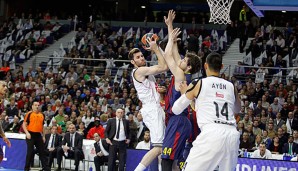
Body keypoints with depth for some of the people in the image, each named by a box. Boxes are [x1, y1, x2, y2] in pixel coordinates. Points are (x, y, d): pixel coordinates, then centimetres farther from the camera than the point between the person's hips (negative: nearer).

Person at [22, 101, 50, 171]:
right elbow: (24, 124, -4)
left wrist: (43, 135, 15)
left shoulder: (42, 115, 12)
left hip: (38, 135, 5)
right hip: (31, 135, -5)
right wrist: (27, 133, -16)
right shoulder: (29, 114, -3)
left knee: (42, 151, 6)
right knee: (30, 152, -4)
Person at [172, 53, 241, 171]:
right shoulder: (231, 86, 19)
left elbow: (176, 110, 18)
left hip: (211, 134, -4)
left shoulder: (198, 84, 8)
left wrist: (184, 93, 36)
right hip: (232, 134, 4)